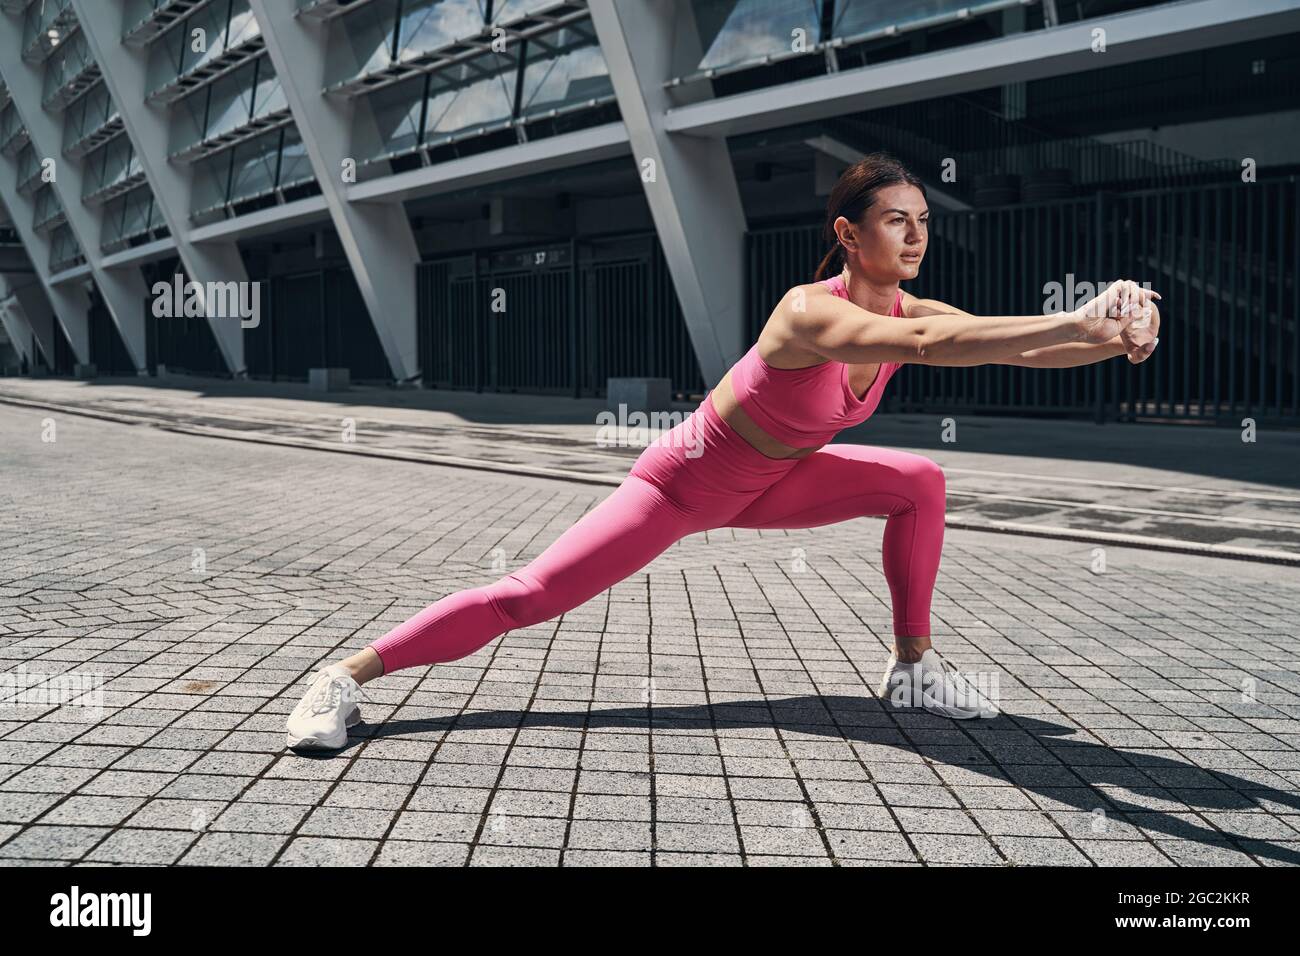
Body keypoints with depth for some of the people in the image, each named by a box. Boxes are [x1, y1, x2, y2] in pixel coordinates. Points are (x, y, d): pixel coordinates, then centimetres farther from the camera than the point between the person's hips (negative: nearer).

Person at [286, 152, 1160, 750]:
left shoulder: (911, 310, -10)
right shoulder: (811, 312, -33)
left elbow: (1015, 350, -19)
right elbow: (928, 346, -51)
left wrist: (1114, 340, -39)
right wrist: (1077, 320, -55)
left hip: (771, 480, 7)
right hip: (686, 480, -7)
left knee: (920, 483, -3)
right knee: (532, 596, -13)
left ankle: (913, 669, 7)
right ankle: (349, 676, -2)